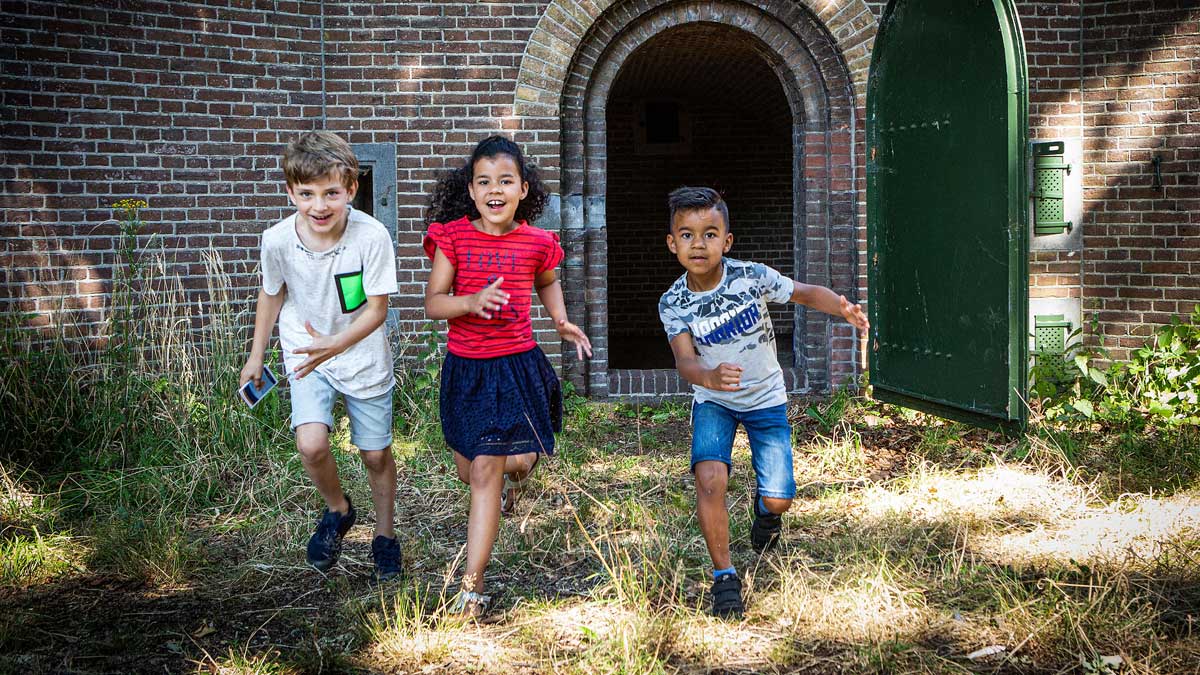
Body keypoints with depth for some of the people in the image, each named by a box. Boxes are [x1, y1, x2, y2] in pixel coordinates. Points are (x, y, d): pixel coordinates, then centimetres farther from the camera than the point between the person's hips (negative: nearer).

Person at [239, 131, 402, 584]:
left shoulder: (372, 236, -26)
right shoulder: (278, 240, -19)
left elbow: (376, 309, -19)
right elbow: (272, 294, 2)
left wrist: (335, 344, -35)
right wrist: (256, 355, 11)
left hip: (364, 355, -1)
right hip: (306, 354, 1)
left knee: (376, 454, 10)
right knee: (311, 445, -19)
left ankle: (384, 534, 37)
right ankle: (338, 511, 13)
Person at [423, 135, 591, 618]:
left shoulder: (537, 242, -4)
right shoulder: (453, 237, -7)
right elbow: (433, 303, -8)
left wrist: (562, 322, 4)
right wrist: (472, 301, -26)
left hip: (517, 365, -2)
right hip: (464, 367, 2)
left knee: (487, 473, -8)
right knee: (470, 470, 18)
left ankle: (472, 586, 2)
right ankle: (512, 471, 56)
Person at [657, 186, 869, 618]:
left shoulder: (751, 276, -19)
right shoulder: (673, 304, -17)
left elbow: (805, 293, -10)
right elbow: (684, 360, -26)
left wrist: (843, 308, -31)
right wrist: (710, 377, -50)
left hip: (765, 399, 0)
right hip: (713, 401, 0)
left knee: (778, 499, -6)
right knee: (709, 477, -24)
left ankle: (764, 507, 34)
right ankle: (724, 576, -8)